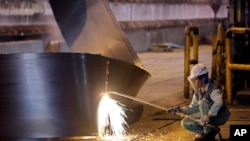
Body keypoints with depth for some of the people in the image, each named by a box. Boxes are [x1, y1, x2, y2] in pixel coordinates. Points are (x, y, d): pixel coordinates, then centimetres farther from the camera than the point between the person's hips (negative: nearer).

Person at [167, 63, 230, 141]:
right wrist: (180, 110, -8)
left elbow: (219, 102, -48)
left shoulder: (213, 89, -26)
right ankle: (210, 134, -2)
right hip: (208, 115, 8)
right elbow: (193, 107, 9)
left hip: (221, 116, -8)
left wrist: (208, 116, -51)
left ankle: (208, 132, -22)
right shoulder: (198, 91, 0)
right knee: (185, 123, -3)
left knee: (203, 102, -32)